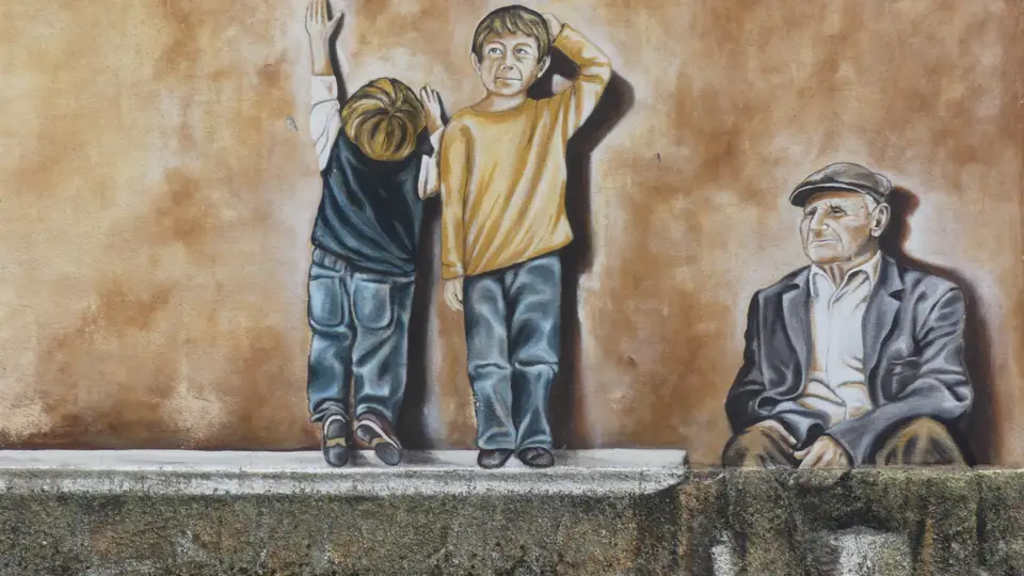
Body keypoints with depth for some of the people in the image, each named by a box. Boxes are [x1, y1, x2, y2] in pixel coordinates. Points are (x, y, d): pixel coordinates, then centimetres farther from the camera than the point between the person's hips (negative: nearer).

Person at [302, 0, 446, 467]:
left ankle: (331, 414, 2)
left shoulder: (335, 146, -11)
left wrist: (319, 41, 11)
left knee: (331, 342, 10)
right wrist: (437, 130, 15)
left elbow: (324, 94, 2)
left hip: (332, 267, 1)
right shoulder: (417, 165, -13)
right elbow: (441, 177, 9)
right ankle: (374, 414, 1)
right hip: (387, 277, -1)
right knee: (381, 351, 9)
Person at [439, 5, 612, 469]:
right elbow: (452, 204, -2)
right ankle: (495, 438, 16)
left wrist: (558, 31, 4)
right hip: (481, 264, -1)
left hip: (538, 260, 1)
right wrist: (452, 270, -4)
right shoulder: (463, 127, -1)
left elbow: (598, 70, 6)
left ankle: (534, 438, 14)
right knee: (488, 360, 5)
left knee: (536, 355, 3)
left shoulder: (553, 116, 5)